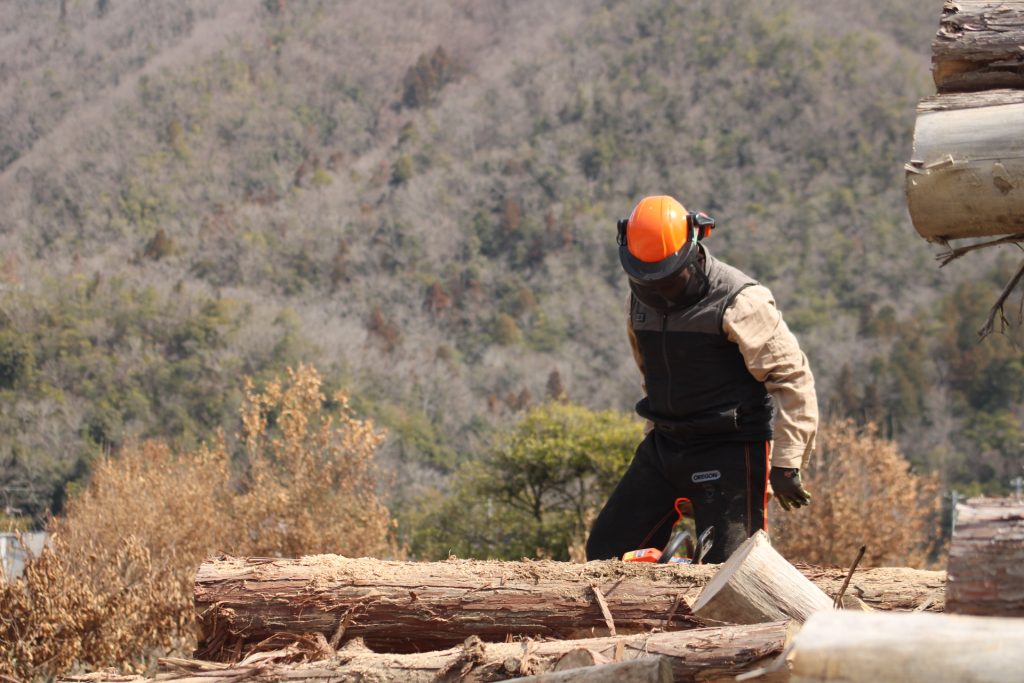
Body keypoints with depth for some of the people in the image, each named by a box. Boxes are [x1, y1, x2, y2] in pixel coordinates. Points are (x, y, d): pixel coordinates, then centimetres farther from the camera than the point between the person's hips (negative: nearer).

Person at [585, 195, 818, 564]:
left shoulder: (739, 302, -18)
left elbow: (793, 379, -18)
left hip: (730, 451, -7)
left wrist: (787, 464, -20)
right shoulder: (641, 299, 6)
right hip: (664, 449, 7)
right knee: (606, 551, 5)